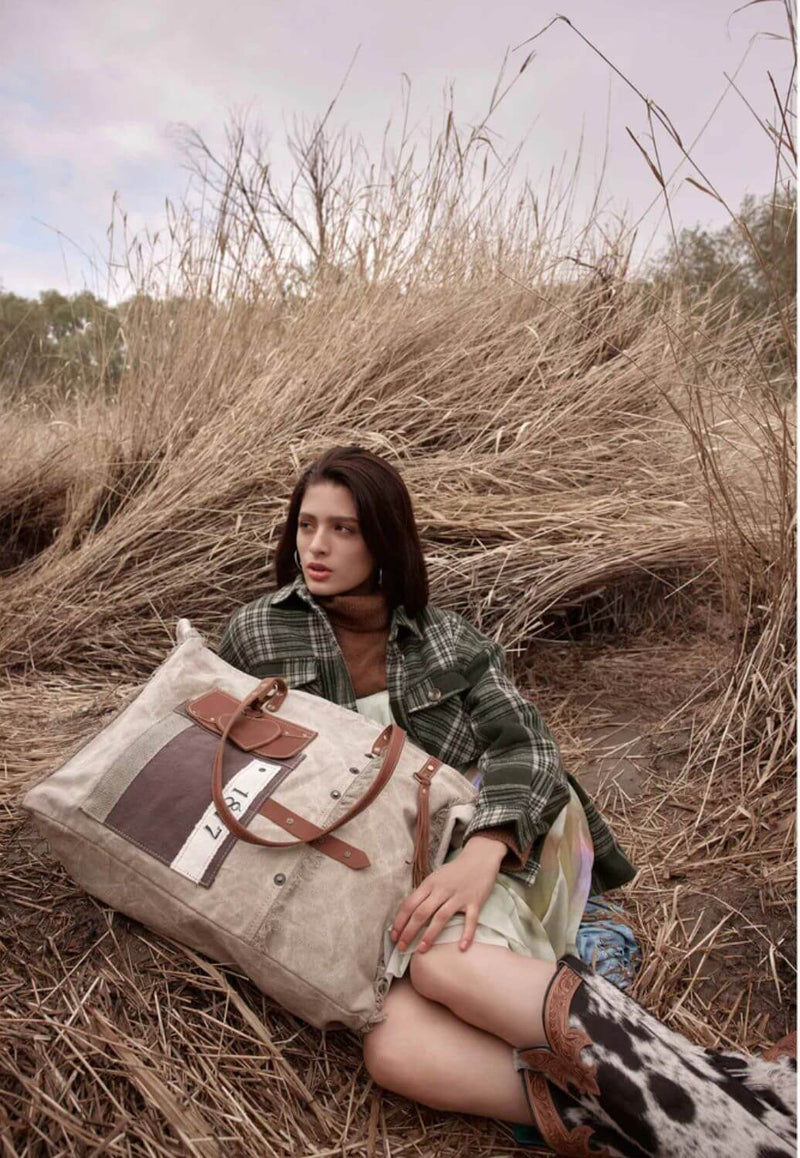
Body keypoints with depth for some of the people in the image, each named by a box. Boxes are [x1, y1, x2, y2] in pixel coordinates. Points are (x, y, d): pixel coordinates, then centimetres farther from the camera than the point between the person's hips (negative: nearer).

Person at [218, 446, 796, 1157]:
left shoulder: (446, 639, 6)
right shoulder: (257, 634, 6)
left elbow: (524, 745, -5)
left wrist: (479, 854, -24)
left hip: (494, 848, 0)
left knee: (445, 962, -34)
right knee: (393, 1049, -30)